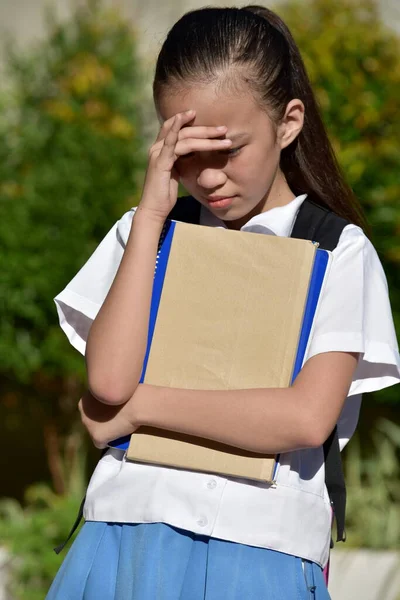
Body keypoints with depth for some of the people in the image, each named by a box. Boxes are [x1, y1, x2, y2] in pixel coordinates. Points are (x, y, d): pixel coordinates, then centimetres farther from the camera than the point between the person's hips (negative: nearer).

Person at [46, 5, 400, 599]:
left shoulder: (338, 251, 3)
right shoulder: (143, 232, 11)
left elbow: (308, 417, -11)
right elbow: (109, 381, -6)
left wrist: (140, 405, -6)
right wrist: (152, 212, -4)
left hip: (262, 549, -2)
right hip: (131, 533, 2)